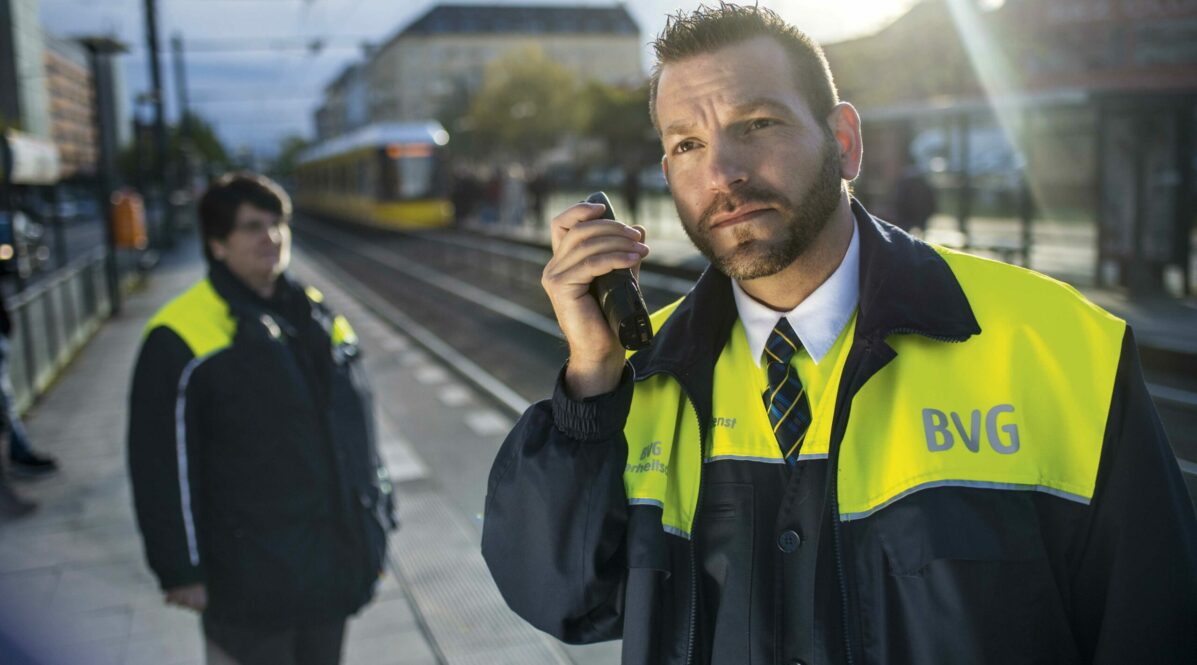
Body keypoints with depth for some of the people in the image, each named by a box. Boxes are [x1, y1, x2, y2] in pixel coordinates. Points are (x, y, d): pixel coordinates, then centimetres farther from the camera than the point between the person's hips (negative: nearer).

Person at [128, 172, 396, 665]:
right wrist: (182, 570, -10)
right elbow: (164, 467, -10)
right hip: (248, 583, -5)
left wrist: (377, 524, 14)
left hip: (334, 564, 6)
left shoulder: (317, 317, 7)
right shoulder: (181, 338, -11)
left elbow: (357, 428, 13)